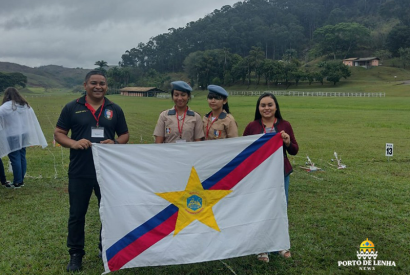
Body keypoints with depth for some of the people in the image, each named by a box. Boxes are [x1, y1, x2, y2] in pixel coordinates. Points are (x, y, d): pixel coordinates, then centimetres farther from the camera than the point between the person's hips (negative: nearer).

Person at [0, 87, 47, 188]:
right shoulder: (26, 106, 5)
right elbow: (33, 122, 9)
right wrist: (32, 137, 15)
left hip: (12, 137, -6)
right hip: (24, 136, 6)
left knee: (15, 159, 1)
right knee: (22, 157, 13)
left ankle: (17, 182, 9)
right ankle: (21, 180, 22)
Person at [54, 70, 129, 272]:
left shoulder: (115, 109, 6)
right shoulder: (72, 108, 1)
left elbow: (125, 135, 10)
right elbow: (58, 133, 3)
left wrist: (115, 143, -12)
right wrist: (73, 143, -17)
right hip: (79, 172, -1)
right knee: (77, 214, 9)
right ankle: (75, 254, 25)